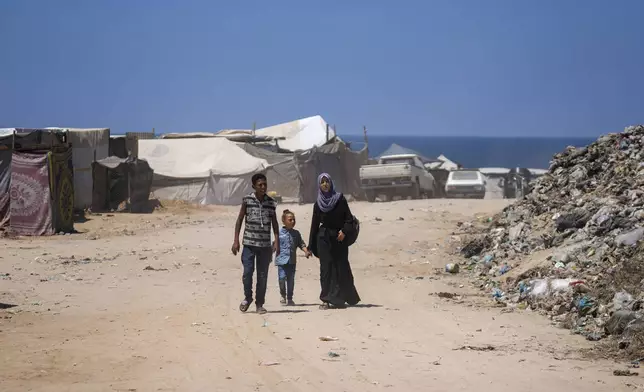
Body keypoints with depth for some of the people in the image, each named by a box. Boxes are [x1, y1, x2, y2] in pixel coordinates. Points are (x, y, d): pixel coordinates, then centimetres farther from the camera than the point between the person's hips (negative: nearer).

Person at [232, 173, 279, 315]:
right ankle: (247, 297, 15)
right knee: (247, 272, -8)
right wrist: (236, 240, -1)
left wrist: (277, 242, 4)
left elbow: (274, 223, 11)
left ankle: (259, 304, 14)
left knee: (263, 275, 4)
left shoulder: (271, 203, 4)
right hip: (249, 243, -2)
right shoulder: (247, 200, -1)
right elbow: (240, 220, 3)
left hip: (265, 244, 2)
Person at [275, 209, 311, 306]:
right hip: (282, 260, -3)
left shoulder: (296, 233, 9)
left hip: (292, 261, 3)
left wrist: (306, 251, -6)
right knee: (282, 278, -10)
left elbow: (301, 244, 11)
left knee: (291, 280, 6)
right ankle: (283, 296, 11)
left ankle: (289, 298, 16)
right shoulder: (279, 233, -2)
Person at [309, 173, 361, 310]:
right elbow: (314, 225, 10)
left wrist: (344, 231, -17)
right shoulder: (318, 204, 9)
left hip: (339, 238, -1)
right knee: (326, 268, -4)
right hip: (324, 239, 1)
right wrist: (311, 247, 8)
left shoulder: (340, 199, 3)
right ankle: (327, 300, -6)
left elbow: (349, 218, -1)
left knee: (341, 267, 0)